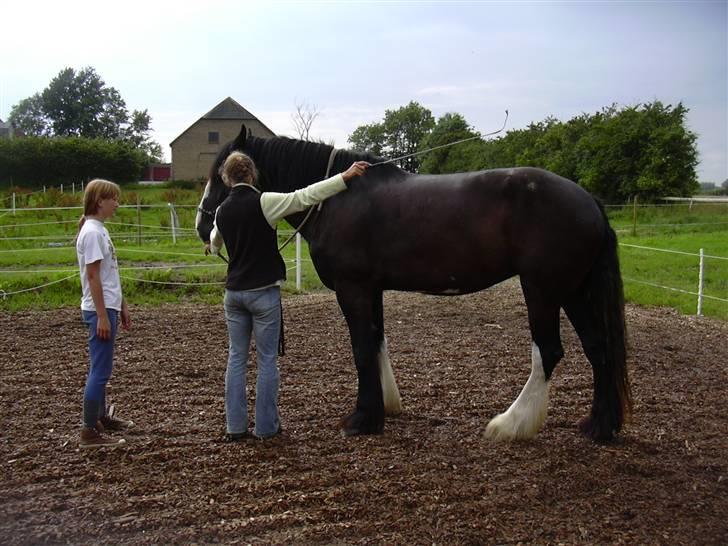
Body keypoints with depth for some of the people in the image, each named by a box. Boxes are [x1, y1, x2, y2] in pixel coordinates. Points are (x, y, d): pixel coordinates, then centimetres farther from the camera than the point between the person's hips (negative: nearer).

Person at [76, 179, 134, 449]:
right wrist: (102, 316, -18)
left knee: (101, 367, 19)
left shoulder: (99, 230, 13)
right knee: (100, 370, -6)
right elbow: (93, 277, -18)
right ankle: (90, 431, 0)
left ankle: (101, 416, 31)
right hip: (100, 310, -10)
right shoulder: (92, 232, -15)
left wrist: (121, 307, 20)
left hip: (108, 307, 10)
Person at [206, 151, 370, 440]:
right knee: (267, 360, 4)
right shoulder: (263, 202, -11)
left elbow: (215, 243, 28)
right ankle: (265, 426, 10)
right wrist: (345, 177, -20)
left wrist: (211, 247, 54)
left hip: (234, 292, 5)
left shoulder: (222, 211, 8)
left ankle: (235, 426, 14)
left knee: (236, 357, 11)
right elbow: (306, 196, -20)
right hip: (263, 292, -5)